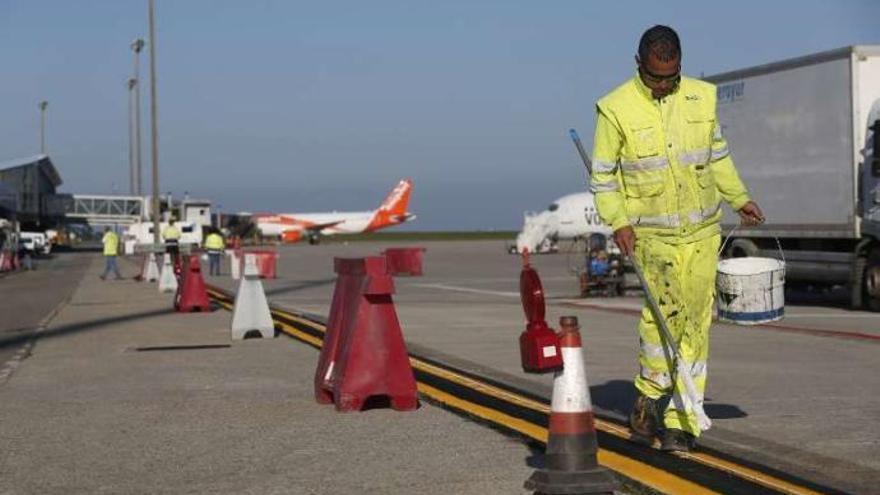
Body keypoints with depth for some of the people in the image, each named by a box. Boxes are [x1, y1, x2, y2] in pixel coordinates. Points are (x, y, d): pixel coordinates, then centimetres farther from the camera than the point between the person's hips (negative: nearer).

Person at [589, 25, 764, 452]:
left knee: (694, 324, 0)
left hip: (701, 231, 3)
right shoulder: (616, 108, -6)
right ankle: (649, 395, -1)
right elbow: (603, 175, -1)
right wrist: (618, 222, -12)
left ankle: (679, 421, 6)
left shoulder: (702, 97, 6)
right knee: (664, 305, -22)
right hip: (650, 233, -3)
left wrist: (739, 198, 16)